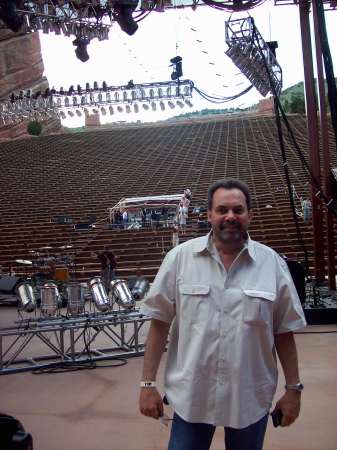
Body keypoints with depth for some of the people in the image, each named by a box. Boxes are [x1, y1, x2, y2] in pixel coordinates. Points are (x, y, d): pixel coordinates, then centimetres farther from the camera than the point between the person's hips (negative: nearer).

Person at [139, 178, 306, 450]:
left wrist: (293, 388, 3)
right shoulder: (180, 257, -6)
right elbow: (160, 323, -4)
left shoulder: (272, 263, -4)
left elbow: (284, 332, 2)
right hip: (190, 397, -1)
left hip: (251, 399, 2)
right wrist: (148, 383, -5)